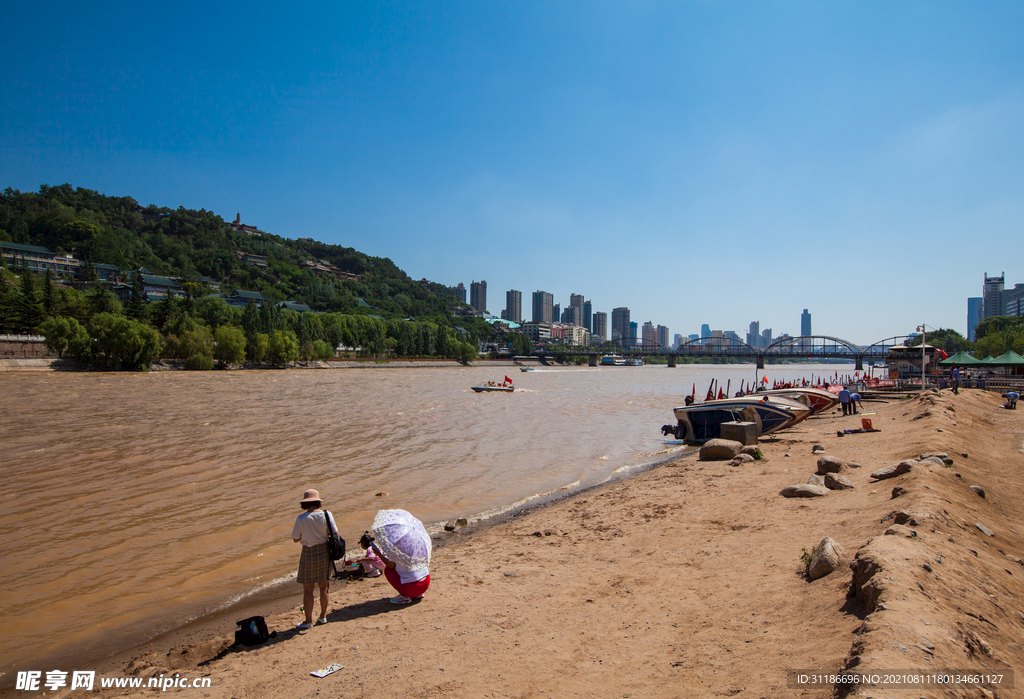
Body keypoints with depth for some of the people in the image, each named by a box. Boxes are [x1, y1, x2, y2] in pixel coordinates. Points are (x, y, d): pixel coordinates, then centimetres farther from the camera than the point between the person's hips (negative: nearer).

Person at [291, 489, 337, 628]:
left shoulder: (301, 518, -14)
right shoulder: (326, 515, -7)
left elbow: (295, 539, -8)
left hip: (309, 554, -3)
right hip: (325, 551, 3)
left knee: (307, 589, 7)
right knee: (324, 586, 16)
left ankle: (308, 621, 12)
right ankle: (323, 616, 26)